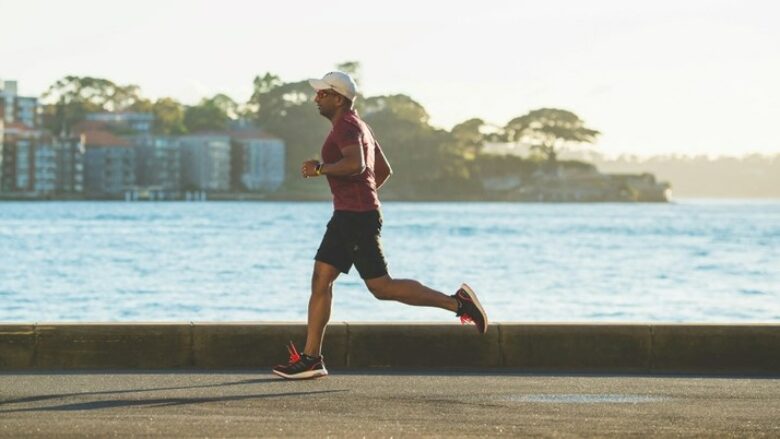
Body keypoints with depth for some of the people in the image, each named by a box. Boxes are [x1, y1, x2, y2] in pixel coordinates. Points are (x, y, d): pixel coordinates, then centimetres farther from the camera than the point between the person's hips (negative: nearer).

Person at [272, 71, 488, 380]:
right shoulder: (357, 126, 20)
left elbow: (355, 164, -31)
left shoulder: (346, 126, -12)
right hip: (346, 216, 11)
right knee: (320, 279, 6)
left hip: (357, 217, -11)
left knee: (381, 287, -10)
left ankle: (457, 302, -6)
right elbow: (384, 170, 28)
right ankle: (311, 358, 5)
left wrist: (320, 169, -20)